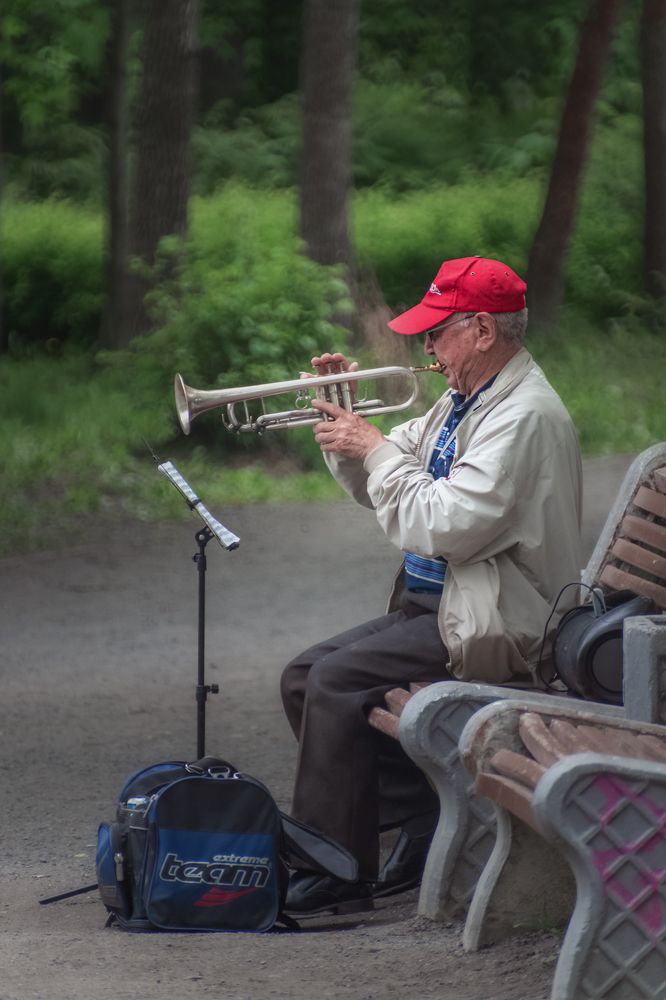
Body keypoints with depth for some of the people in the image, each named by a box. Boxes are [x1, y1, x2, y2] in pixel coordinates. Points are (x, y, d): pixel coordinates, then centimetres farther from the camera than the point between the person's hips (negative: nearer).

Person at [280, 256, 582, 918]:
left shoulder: (525, 415, -18)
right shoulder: (461, 404, 15)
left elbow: (446, 526, -27)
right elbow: (375, 488, 23)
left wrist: (376, 448, -16)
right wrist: (345, 428, 5)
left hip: (492, 627, -11)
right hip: (430, 607, 11)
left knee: (338, 678, -22)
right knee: (305, 677, 4)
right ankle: (422, 828, 5)